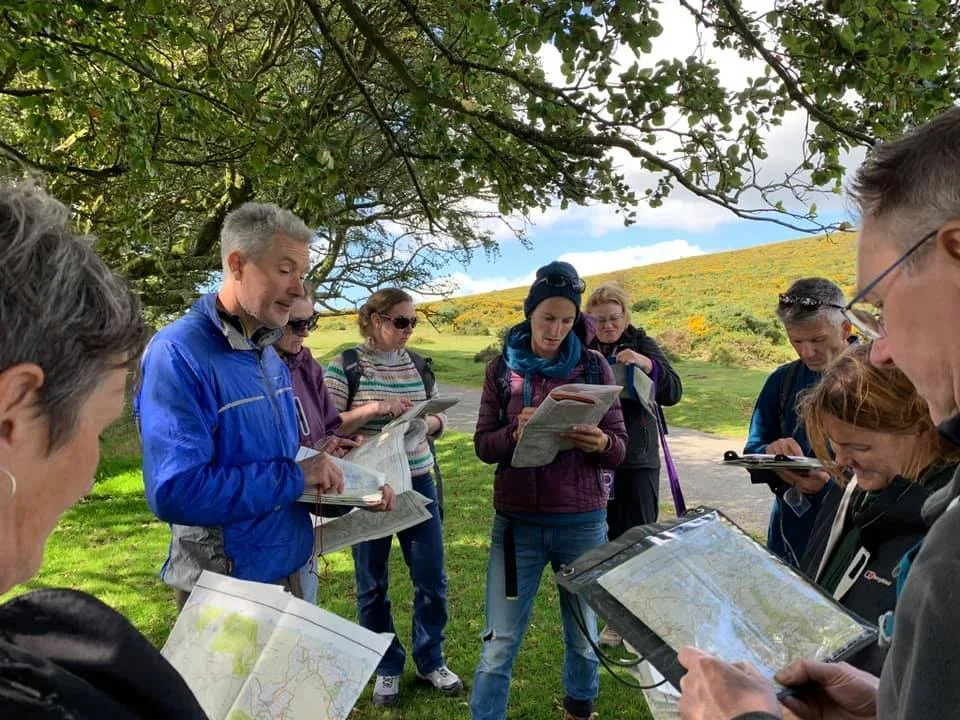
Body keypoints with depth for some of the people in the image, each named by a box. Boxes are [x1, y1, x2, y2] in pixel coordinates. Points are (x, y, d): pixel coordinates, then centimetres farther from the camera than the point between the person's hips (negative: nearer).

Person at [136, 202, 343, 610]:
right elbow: (177, 492, -30)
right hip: (224, 590, -8)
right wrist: (296, 476, -23)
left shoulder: (270, 356, 5)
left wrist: (321, 472, -3)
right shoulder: (177, 353, -22)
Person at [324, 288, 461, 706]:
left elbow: (439, 420, 10)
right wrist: (374, 409, -23)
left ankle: (430, 661, 30)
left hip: (418, 483, 4)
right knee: (373, 584, 10)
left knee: (431, 578, 10)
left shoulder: (419, 365, 4)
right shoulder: (345, 366, -8)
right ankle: (387, 668, 29)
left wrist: (424, 422, -13)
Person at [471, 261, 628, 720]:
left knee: (584, 638, 16)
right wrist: (516, 433, -21)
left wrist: (600, 443, -25)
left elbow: (619, 449, -1)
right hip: (517, 522, 0)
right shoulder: (503, 368, 1)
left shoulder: (594, 367, -1)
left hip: (582, 523, 1)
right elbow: (483, 444, 0)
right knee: (499, 644, 1)